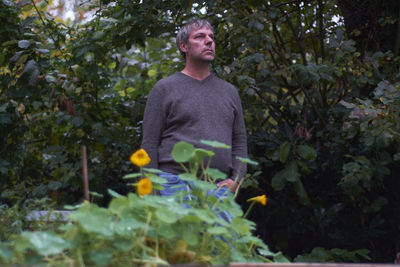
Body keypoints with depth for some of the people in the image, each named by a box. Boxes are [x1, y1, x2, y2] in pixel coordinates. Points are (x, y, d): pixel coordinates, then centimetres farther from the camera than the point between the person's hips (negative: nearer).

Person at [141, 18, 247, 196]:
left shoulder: (229, 91, 18)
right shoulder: (164, 89, 5)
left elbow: (240, 142, 18)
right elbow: (149, 145, 1)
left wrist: (236, 179, 2)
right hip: (175, 186, -4)